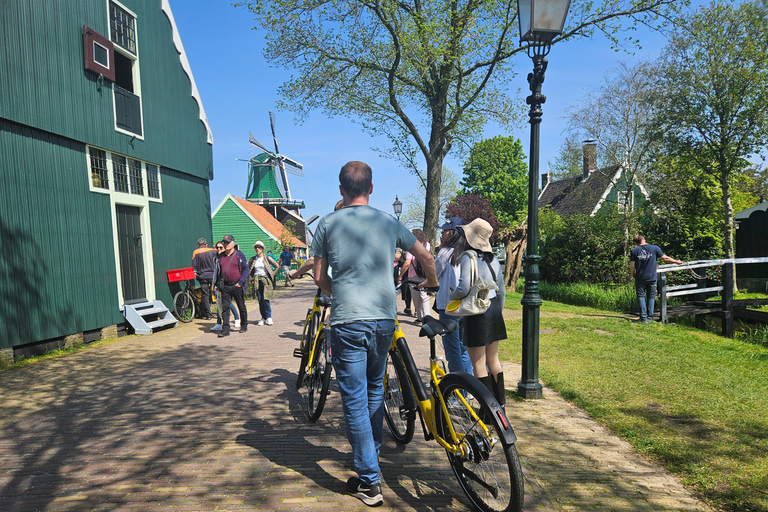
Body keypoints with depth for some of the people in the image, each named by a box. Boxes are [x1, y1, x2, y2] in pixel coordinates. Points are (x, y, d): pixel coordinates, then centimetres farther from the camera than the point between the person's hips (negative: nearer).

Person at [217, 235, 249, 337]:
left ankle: (244, 325, 26)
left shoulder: (239, 255, -2)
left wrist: (241, 282, -13)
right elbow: (219, 271, 18)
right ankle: (225, 329, 0)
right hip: (225, 286, 3)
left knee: (241, 307, 9)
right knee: (225, 308, -2)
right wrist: (219, 283, 7)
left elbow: (246, 269, -4)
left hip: (237, 285, -3)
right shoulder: (221, 256, 11)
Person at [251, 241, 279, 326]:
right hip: (257, 281, 3)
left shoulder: (267, 258, -1)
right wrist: (253, 276, 10)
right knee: (260, 300, 2)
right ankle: (263, 318, 11)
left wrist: (272, 275, 1)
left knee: (265, 299, -10)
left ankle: (269, 317, 3)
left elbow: (276, 266, 6)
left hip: (266, 280, -3)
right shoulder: (253, 259, 8)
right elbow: (250, 270, 23)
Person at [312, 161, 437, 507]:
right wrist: (431, 283, 34)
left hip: (348, 321, -4)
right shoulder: (389, 222, 6)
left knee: (355, 401, 4)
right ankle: (372, 454, 40)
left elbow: (319, 278, 2)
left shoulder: (328, 224, -1)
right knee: (375, 390, 23)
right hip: (384, 319, 4)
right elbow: (425, 257, 15)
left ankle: (369, 481, 9)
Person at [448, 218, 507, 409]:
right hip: (494, 311, 8)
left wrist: (450, 295, -2)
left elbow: (464, 288, -22)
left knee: (479, 364, 2)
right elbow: (501, 291, 13)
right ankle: (500, 402, 29)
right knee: (493, 360, 19)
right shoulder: (493, 259, 8)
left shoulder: (467, 257, -15)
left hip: (477, 314, -8)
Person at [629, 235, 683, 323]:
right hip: (652, 278, 1)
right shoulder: (654, 248, -3)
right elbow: (665, 258, 5)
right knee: (651, 298, 13)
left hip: (640, 278, -1)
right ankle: (649, 317, 16)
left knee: (641, 297, 7)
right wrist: (676, 261, 22)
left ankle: (644, 318, 2)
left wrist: (632, 274, 12)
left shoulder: (634, 251, -5)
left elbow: (632, 265, -5)